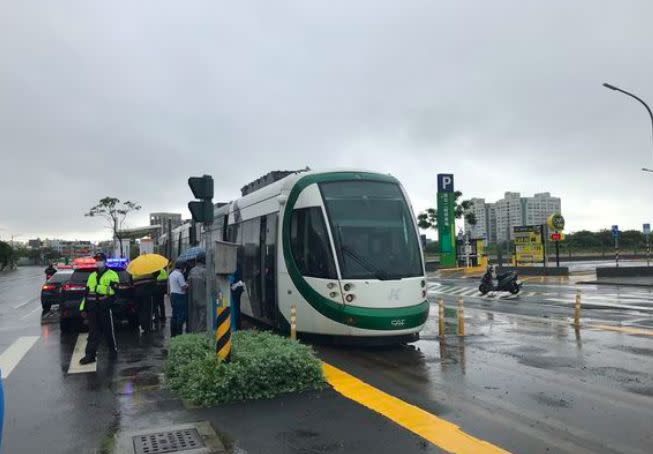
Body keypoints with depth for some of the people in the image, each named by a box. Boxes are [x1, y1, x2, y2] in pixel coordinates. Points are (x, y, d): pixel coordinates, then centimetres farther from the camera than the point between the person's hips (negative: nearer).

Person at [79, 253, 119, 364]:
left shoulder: (112, 275, 0)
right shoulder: (92, 276, 20)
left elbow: (114, 290, -8)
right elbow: (87, 292, 21)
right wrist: (83, 307, 15)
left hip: (104, 307, -5)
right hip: (92, 308, 5)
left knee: (108, 330, 4)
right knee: (93, 332, 5)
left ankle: (113, 350, 20)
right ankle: (90, 355, 6)